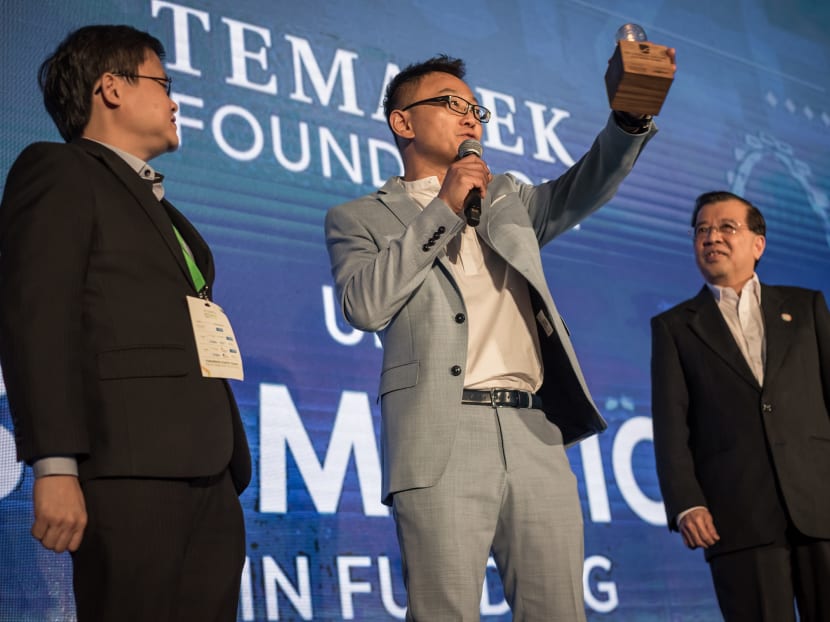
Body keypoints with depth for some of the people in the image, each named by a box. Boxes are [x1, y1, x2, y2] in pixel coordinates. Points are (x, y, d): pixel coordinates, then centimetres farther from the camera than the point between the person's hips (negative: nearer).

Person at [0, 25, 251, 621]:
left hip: (209, 477, 7)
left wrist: (232, 462, 14)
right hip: (128, 471, -7)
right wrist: (55, 466, -18)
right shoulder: (58, 171, 3)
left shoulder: (161, 208, 27)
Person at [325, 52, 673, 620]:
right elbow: (363, 307, -6)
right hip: (443, 444, -4)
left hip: (536, 439, 4)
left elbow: (584, 189, 11)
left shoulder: (507, 199, 26)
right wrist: (441, 210, -4)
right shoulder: (360, 218, 12)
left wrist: (631, 118, -7)